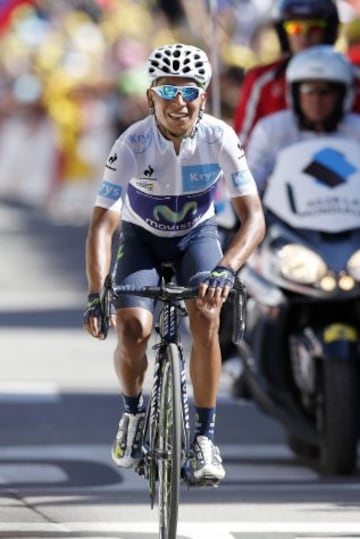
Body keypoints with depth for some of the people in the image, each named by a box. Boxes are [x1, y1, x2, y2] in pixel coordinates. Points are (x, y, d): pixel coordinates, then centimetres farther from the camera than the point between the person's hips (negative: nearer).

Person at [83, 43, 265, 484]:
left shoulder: (221, 138, -26)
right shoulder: (132, 144, -29)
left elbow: (253, 218, -29)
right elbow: (102, 223, -30)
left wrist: (226, 268, -48)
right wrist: (95, 296, -44)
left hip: (196, 236, 0)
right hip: (141, 237, 0)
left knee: (205, 316, -27)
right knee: (133, 329, -23)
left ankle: (205, 435, -13)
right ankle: (133, 413, 9)